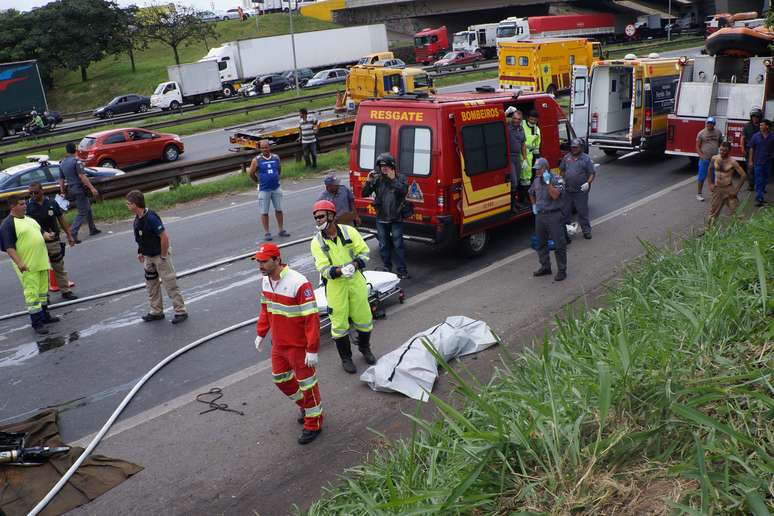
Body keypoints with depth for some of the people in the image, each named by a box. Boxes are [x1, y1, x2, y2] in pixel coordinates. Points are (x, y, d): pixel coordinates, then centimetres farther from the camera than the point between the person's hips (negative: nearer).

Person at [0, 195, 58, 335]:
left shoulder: (29, 219, 14)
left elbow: (39, 233, 29)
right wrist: (19, 262, -27)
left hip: (41, 262, 8)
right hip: (27, 266, -8)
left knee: (43, 290, 16)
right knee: (32, 293, -6)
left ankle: (45, 315, 29)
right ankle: (37, 323, -2)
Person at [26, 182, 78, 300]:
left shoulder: (52, 203, 1)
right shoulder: (27, 206, -6)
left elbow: (62, 219, 9)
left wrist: (69, 235, 10)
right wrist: (43, 234, -27)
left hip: (54, 241, 2)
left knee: (60, 267, 11)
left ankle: (65, 291, 21)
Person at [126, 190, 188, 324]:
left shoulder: (151, 218, -26)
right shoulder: (138, 218, 1)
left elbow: (164, 237, -26)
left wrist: (163, 257, -19)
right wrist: (140, 252, 13)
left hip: (160, 256, -9)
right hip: (148, 257, 9)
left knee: (170, 284, -1)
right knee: (151, 284, 16)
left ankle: (180, 311, 8)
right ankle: (156, 312, 28)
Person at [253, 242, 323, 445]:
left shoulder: (299, 283, -27)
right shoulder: (266, 281, -1)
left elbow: (312, 318, -25)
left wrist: (312, 350, -24)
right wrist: (261, 333, 16)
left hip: (299, 346, -8)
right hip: (278, 344, 8)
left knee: (307, 384, 8)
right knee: (281, 379, 22)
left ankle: (313, 424, 28)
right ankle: (305, 405, 47)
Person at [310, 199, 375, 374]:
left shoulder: (349, 231, -6)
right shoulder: (317, 242, -7)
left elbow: (364, 251, -2)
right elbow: (323, 268, -13)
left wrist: (355, 264, -20)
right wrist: (339, 271, -31)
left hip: (356, 280, 1)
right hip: (335, 285, -1)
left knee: (363, 317, 12)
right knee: (339, 322, 4)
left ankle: (364, 348, 39)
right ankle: (345, 357, 24)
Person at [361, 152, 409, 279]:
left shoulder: (400, 178, -2)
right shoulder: (377, 178, 1)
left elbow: (404, 191, -20)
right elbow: (364, 194, 0)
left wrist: (393, 179, -23)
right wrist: (368, 181, -15)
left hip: (396, 218, -3)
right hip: (381, 219, 3)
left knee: (398, 244, -1)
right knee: (383, 245, 12)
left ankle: (402, 270, 8)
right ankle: (387, 268, 26)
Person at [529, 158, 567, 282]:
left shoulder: (556, 179, -11)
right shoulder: (536, 180, 9)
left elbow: (555, 195, -24)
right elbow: (531, 193, 29)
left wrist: (548, 182, -24)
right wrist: (534, 205, 18)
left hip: (554, 216, -7)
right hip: (540, 216, 7)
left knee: (559, 244, -3)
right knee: (541, 243, 15)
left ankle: (562, 270, 6)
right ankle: (545, 267, 29)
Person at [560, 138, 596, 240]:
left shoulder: (586, 159, -5)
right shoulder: (566, 157, 7)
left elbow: (592, 173, -5)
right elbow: (562, 170, 19)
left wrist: (588, 183, -19)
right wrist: (562, 180, 5)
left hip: (581, 191, -4)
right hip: (568, 190, 4)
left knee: (582, 211, 1)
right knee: (566, 210, 12)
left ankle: (586, 230, 12)